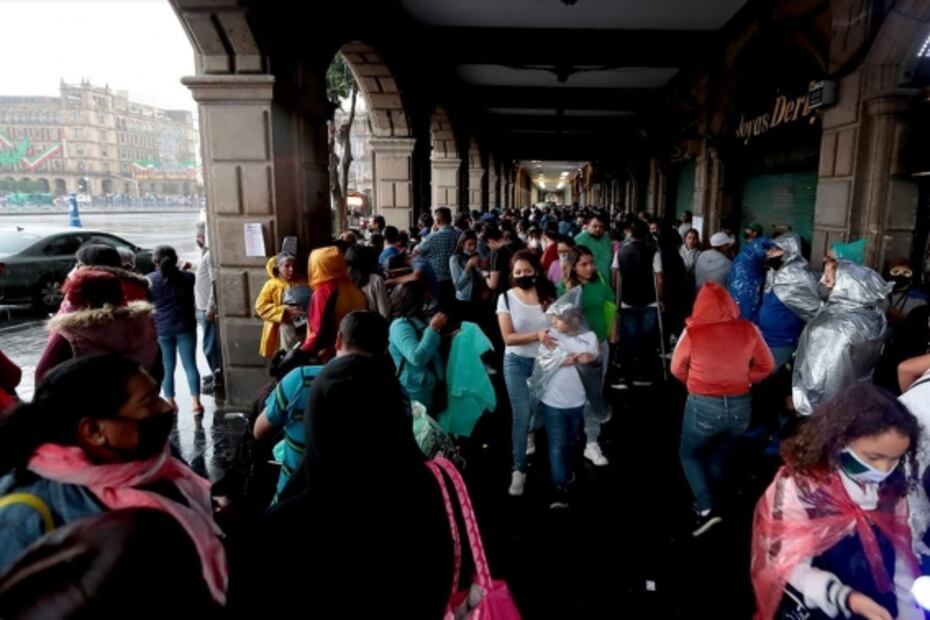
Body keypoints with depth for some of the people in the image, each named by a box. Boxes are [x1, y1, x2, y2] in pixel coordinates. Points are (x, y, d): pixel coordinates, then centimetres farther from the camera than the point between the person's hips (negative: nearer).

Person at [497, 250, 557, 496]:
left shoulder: (548, 295, -2)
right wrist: (536, 335, -24)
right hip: (517, 362, -2)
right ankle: (519, 469, 9)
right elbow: (508, 337, -12)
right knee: (521, 416, -3)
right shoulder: (506, 298, -7)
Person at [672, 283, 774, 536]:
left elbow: (677, 369, 0)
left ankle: (706, 509, 6)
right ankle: (707, 503, 38)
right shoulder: (749, 330, -8)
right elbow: (766, 366, 6)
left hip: (704, 406, -3)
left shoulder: (692, 333, -16)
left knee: (689, 454, 19)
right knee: (719, 455, 26)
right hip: (740, 406, 4)